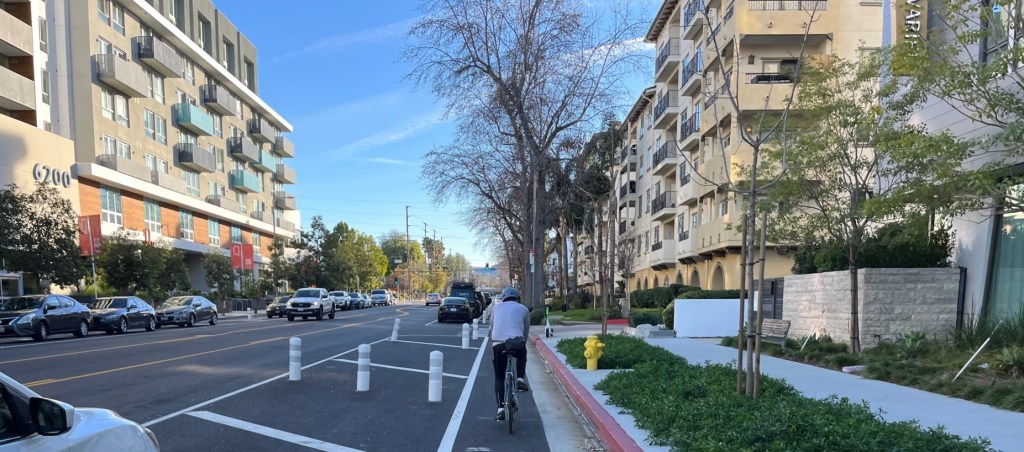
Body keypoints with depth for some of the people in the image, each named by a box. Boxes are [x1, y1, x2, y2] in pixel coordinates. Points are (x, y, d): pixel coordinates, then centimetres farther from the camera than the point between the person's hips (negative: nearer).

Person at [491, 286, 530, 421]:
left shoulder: (497, 307, 23)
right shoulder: (523, 309, 19)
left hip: (497, 343, 1)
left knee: (499, 377, 13)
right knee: (521, 357, 35)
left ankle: (501, 409, 4)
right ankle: (520, 379, 14)